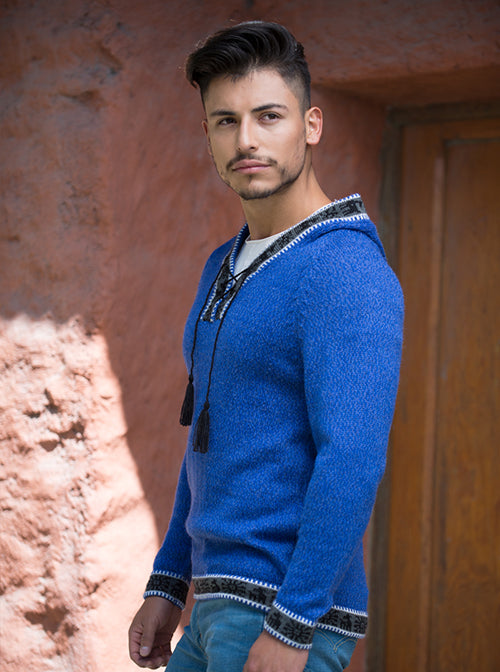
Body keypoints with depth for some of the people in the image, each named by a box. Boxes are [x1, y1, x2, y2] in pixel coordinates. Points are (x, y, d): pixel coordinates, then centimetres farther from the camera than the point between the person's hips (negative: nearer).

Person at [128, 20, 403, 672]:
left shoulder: (347, 272, -16)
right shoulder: (226, 270, 15)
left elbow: (353, 461, -23)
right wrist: (167, 586, 18)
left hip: (289, 615, -9)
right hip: (222, 605, 9)